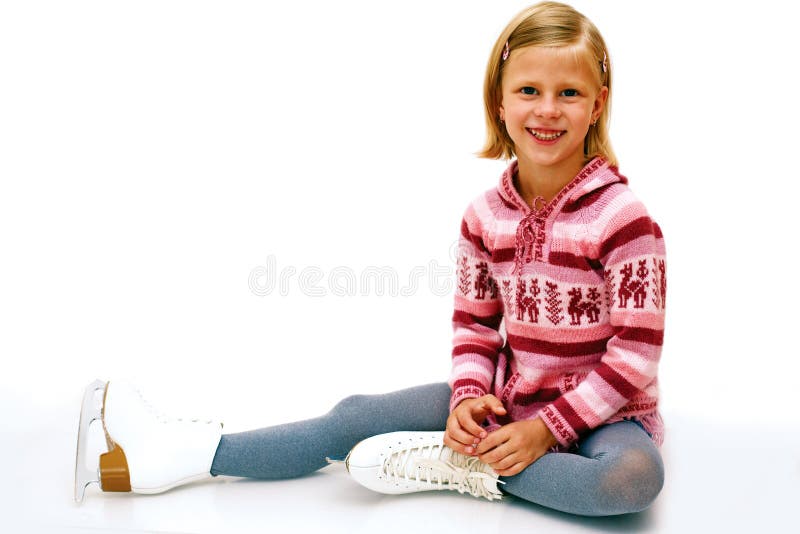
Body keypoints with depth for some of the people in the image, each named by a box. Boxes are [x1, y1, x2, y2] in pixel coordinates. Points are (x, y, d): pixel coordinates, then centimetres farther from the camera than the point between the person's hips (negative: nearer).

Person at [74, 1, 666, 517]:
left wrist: (545, 428, -22)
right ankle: (179, 454, 0)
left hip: (596, 411, -4)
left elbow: (635, 351, -18)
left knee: (635, 474, -38)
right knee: (357, 416, -5)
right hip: (506, 395, 4)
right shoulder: (485, 216, -1)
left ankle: (464, 466, -23)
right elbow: (475, 322, 6)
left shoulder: (622, 216, -18)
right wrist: (469, 395, -13)